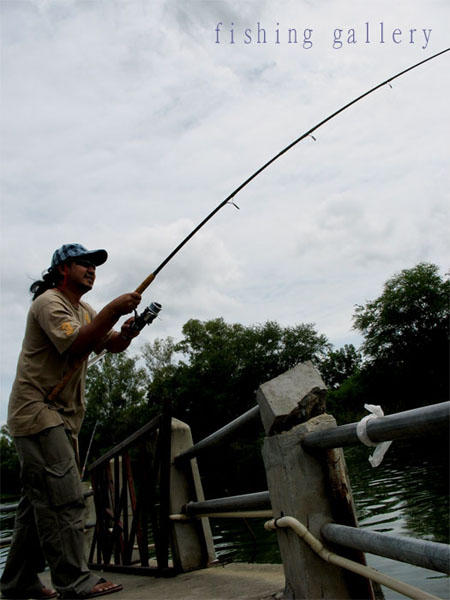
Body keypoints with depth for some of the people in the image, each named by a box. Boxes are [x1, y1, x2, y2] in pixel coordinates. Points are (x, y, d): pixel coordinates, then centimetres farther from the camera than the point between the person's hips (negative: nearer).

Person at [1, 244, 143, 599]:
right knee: (64, 498, -12)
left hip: (64, 417, 10)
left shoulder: (84, 311, 19)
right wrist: (113, 311, -25)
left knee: (40, 500, 13)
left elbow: (114, 345, 12)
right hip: (37, 411, -10)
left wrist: (131, 328, -8)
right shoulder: (49, 302, -9)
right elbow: (75, 345, -24)